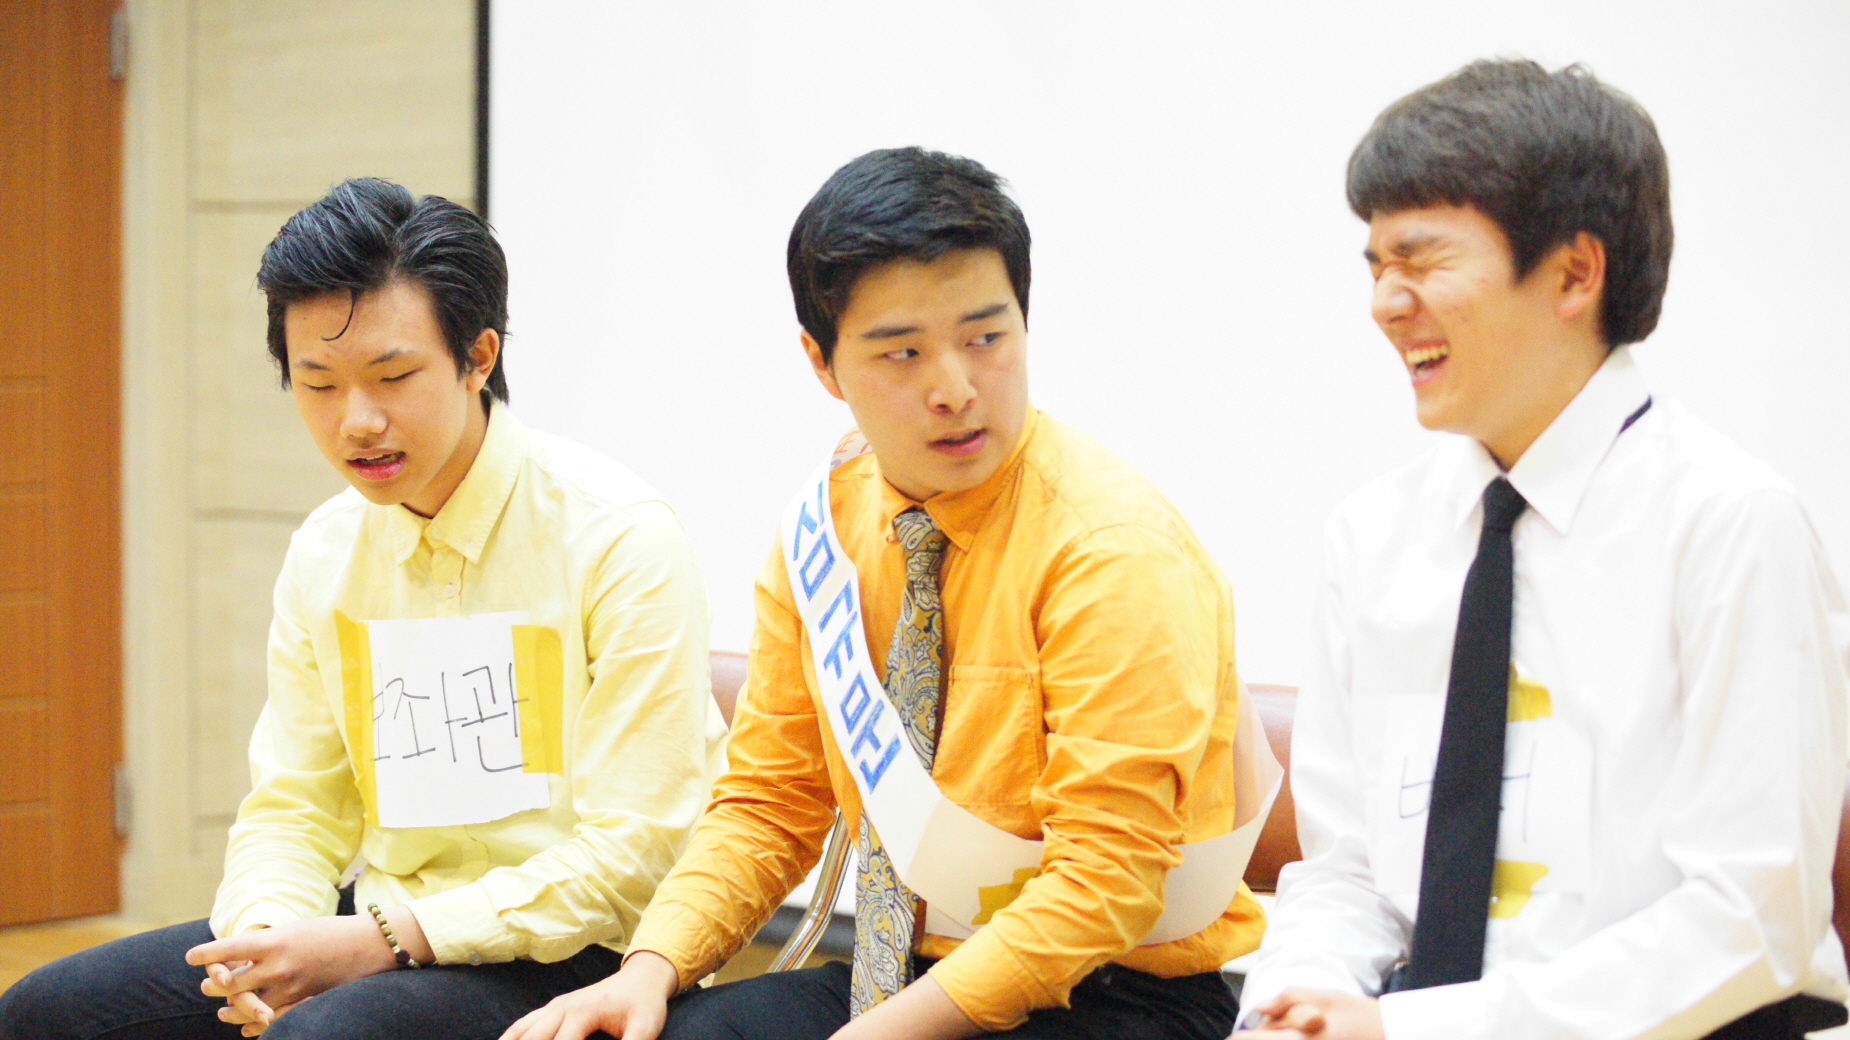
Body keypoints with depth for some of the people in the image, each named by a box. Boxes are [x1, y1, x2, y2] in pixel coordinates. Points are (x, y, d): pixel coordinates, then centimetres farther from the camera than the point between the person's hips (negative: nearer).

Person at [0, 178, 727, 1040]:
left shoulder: (619, 538, -11)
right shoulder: (325, 553, 9)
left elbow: (633, 850, -14)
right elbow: (293, 807, 13)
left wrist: (382, 939, -19)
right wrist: (267, 934, -11)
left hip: (568, 963, -7)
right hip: (382, 936, 7)